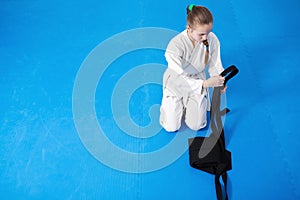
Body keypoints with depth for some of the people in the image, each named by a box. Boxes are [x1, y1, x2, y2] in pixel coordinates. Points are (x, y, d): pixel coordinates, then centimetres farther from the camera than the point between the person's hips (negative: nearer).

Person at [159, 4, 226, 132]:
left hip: (197, 82, 3)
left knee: (196, 126, 3)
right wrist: (205, 83, -43)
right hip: (176, 85, -2)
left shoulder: (212, 40, -23)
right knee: (171, 127, 2)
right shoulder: (175, 45, -35)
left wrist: (220, 80, -32)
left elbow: (215, 66, -11)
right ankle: (169, 101, 31)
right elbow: (180, 79, -32)